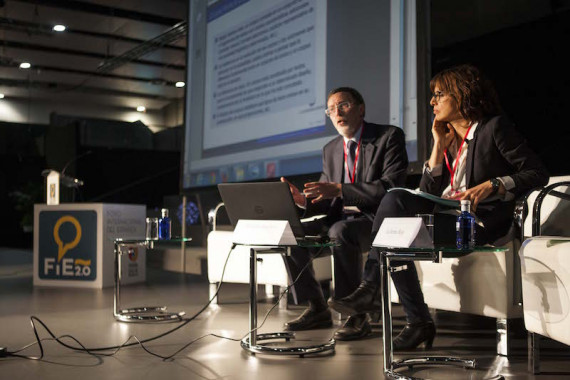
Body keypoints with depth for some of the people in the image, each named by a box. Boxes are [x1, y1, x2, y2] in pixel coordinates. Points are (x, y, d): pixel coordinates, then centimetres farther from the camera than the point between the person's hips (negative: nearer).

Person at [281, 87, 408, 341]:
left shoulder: (389, 137, -4)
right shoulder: (331, 149, 16)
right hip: (340, 218, 7)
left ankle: (357, 315, -24)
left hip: (377, 218, -7)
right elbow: (327, 202, 15)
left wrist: (339, 190, -24)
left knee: (340, 231, -36)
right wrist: (304, 200, -10)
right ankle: (317, 309, 1)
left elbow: (391, 188, -18)